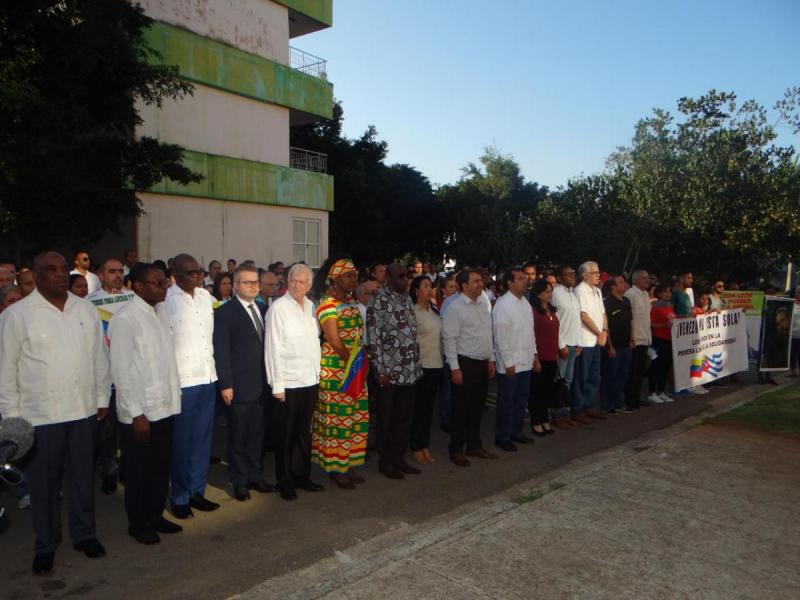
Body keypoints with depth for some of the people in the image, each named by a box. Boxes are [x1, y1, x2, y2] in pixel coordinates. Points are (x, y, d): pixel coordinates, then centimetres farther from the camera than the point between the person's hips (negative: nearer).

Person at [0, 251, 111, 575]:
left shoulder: (86, 309, 4)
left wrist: (103, 399, 8)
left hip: (84, 411, 3)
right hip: (40, 414, -3)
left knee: (83, 476, 15)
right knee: (43, 483, 11)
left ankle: (84, 534, 32)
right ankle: (46, 545, 29)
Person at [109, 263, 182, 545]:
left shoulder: (157, 313, 8)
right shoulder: (125, 318, -15)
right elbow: (121, 370, -17)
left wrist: (173, 399, 8)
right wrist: (137, 414, -17)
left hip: (164, 408, 7)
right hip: (139, 413, -7)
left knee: (161, 468, 18)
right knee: (138, 472, 11)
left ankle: (156, 516, 35)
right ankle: (138, 524, 28)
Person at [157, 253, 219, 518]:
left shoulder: (206, 296, 9)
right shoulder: (166, 300, -10)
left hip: (207, 377, 6)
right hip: (181, 380, -5)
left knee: (203, 439, 13)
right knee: (181, 442, 7)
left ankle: (196, 490, 27)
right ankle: (179, 497, 21)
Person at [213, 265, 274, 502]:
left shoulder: (263, 309, 10)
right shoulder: (225, 312, -6)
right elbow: (221, 351, -9)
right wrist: (225, 384, -14)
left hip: (262, 384, 5)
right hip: (239, 385, -5)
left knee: (257, 434, 13)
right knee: (238, 436, 7)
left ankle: (255, 475, 27)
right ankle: (239, 481, 21)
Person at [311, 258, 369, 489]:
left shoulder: (352, 302, 12)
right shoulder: (328, 304, -11)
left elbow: (358, 335, 11)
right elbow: (335, 342, -15)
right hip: (335, 369, -8)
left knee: (355, 417, 11)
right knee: (336, 418, 1)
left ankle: (348, 465, 23)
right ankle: (335, 469, 14)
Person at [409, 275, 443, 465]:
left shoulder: (434, 311, 12)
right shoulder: (412, 311, -10)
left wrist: (441, 357, 13)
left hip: (436, 364, 7)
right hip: (420, 365, -7)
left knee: (429, 407, 13)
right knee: (418, 408, 2)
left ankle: (425, 446, 24)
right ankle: (416, 448, 15)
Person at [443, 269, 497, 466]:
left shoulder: (482, 306, 11)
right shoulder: (456, 307, -12)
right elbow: (449, 339, -15)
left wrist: (491, 360, 14)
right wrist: (455, 368, -17)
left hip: (483, 364, 7)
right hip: (465, 363, -7)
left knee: (477, 407, 15)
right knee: (461, 408, 2)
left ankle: (474, 445, 29)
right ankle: (456, 450, 15)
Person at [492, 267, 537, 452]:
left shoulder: (525, 302, 9)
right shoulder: (503, 305, -16)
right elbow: (500, 336, -17)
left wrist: (534, 354, 13)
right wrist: (508, 363, -17)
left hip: (525, 361, 8)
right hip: (510, 364, -7)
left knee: (521, 398, 16)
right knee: (507, 401, 4)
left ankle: (516, 432, 32)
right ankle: (502, 437, 17)